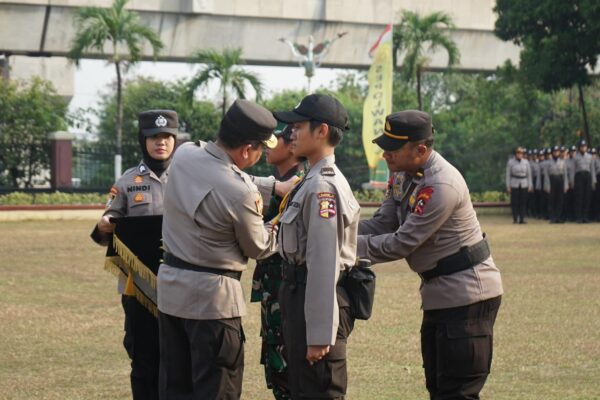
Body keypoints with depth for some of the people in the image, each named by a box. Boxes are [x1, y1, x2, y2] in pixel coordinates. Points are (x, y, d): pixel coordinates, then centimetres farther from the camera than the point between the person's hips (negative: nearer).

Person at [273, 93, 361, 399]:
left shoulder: (323, 186, -19)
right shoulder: (311, 181, 13)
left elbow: (324, 263, -22)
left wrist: (319, 335, -23)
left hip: (316, 300, -10)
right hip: (299, 295, 10)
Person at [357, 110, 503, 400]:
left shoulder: (441, 186, -25)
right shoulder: (402, 175, 6)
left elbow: (401, 244, -24)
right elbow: (382, 225, 5)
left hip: (466, 295, -10)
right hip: (438, 294, 10)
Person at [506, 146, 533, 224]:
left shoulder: (526, 162, 7)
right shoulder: (511, 162, 1)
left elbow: (529, 174, 10)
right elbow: (508, 174, 3)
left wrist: (530, 186, 7)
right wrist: (508, 186, -2)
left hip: (524, 185, 2)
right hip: (514, 185, -2)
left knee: (523, 202, -1)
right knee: (514, 202, -3)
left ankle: (522, 219, 3)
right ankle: (515, 219, 4)